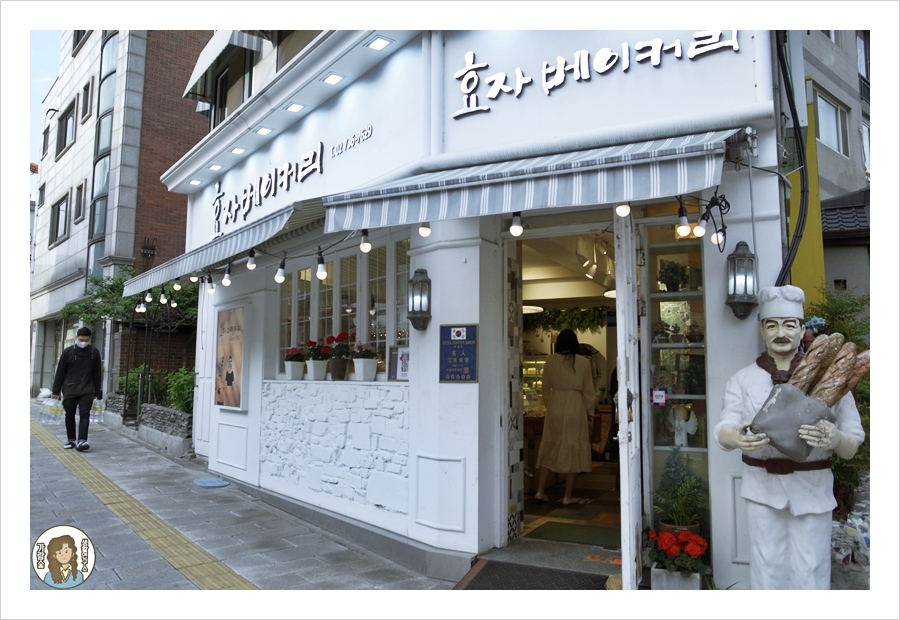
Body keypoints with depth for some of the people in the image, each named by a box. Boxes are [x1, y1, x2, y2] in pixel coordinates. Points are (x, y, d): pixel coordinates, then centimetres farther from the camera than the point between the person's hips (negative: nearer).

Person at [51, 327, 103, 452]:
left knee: (85, 414, -10)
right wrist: (56, 391, 3)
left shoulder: (94, 352, 2)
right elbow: (60, 372, 3)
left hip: (87, 391, -1)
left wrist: (97, 393, 6)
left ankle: (81, 441, -15)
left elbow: (97, 374, 7)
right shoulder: (68, 352, -1)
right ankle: (71, 440, 22)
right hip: (69, 390, 1)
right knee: (69, 415, 9)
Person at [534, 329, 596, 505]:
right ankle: (568, 496, 9)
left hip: (555, 406, 2)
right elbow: (588, 390, 2)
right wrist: (590, 413, 10)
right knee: (572, 449, 5)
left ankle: (540, 490, 10)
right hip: (575, 407, -1)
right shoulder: (583, 362, -2)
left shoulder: (551, 361, 1)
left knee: (549, 448, 10)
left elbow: (545, 388, 6)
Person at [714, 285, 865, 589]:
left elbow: (853, 445, -4)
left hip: (811, 487, -1)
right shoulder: (743, 379, 2)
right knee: (767, 566, 9)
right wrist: (736, 437, -33)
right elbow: (723, 431, -9)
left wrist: (835, 439, -28)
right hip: (762, 485, 1)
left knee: (810, 571, 5)